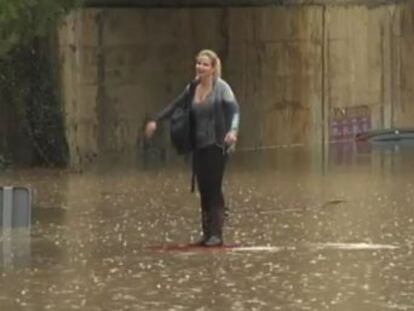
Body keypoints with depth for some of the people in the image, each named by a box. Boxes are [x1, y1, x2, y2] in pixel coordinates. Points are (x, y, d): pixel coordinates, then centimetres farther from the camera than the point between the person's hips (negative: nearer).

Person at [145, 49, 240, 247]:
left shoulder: (221, 87, -9)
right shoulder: (192, 88, 9)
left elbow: (234, 109, -20)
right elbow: (175, 105, 22)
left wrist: (233, 130, -38)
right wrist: (156, 120, 18)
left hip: (216, 145, -6)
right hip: (199, 146, 6)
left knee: (214, 188, -10)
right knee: (203, 189, 5)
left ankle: (216, 234, -8)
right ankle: (207, 233, 9)